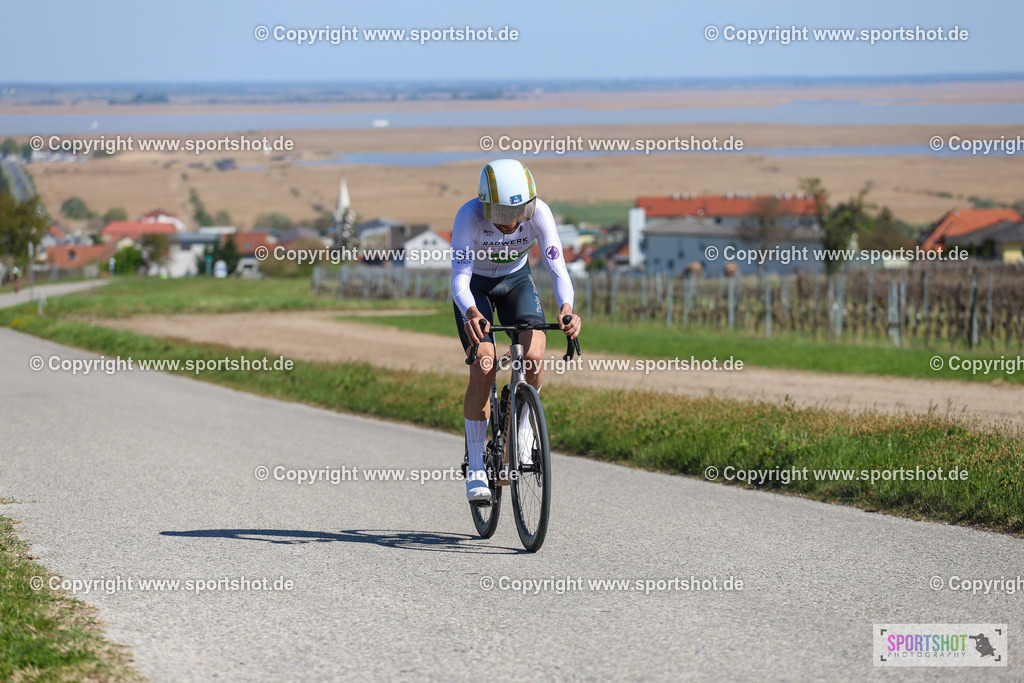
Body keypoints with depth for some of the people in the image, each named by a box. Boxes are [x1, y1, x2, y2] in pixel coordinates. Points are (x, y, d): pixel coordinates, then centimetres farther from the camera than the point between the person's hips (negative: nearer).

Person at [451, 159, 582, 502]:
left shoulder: (539, 213, -29)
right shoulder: (469, 216, -34)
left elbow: (557, 268, -33)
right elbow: (460, 278, -40)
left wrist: (566, 308, -53)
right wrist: (470, 313, -61)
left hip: (516, 281, 2)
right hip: (476, 286, -2)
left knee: (533, 357, -24)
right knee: (483, 370, -19)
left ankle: (522, 426, 6)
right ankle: (475, 468, -7)